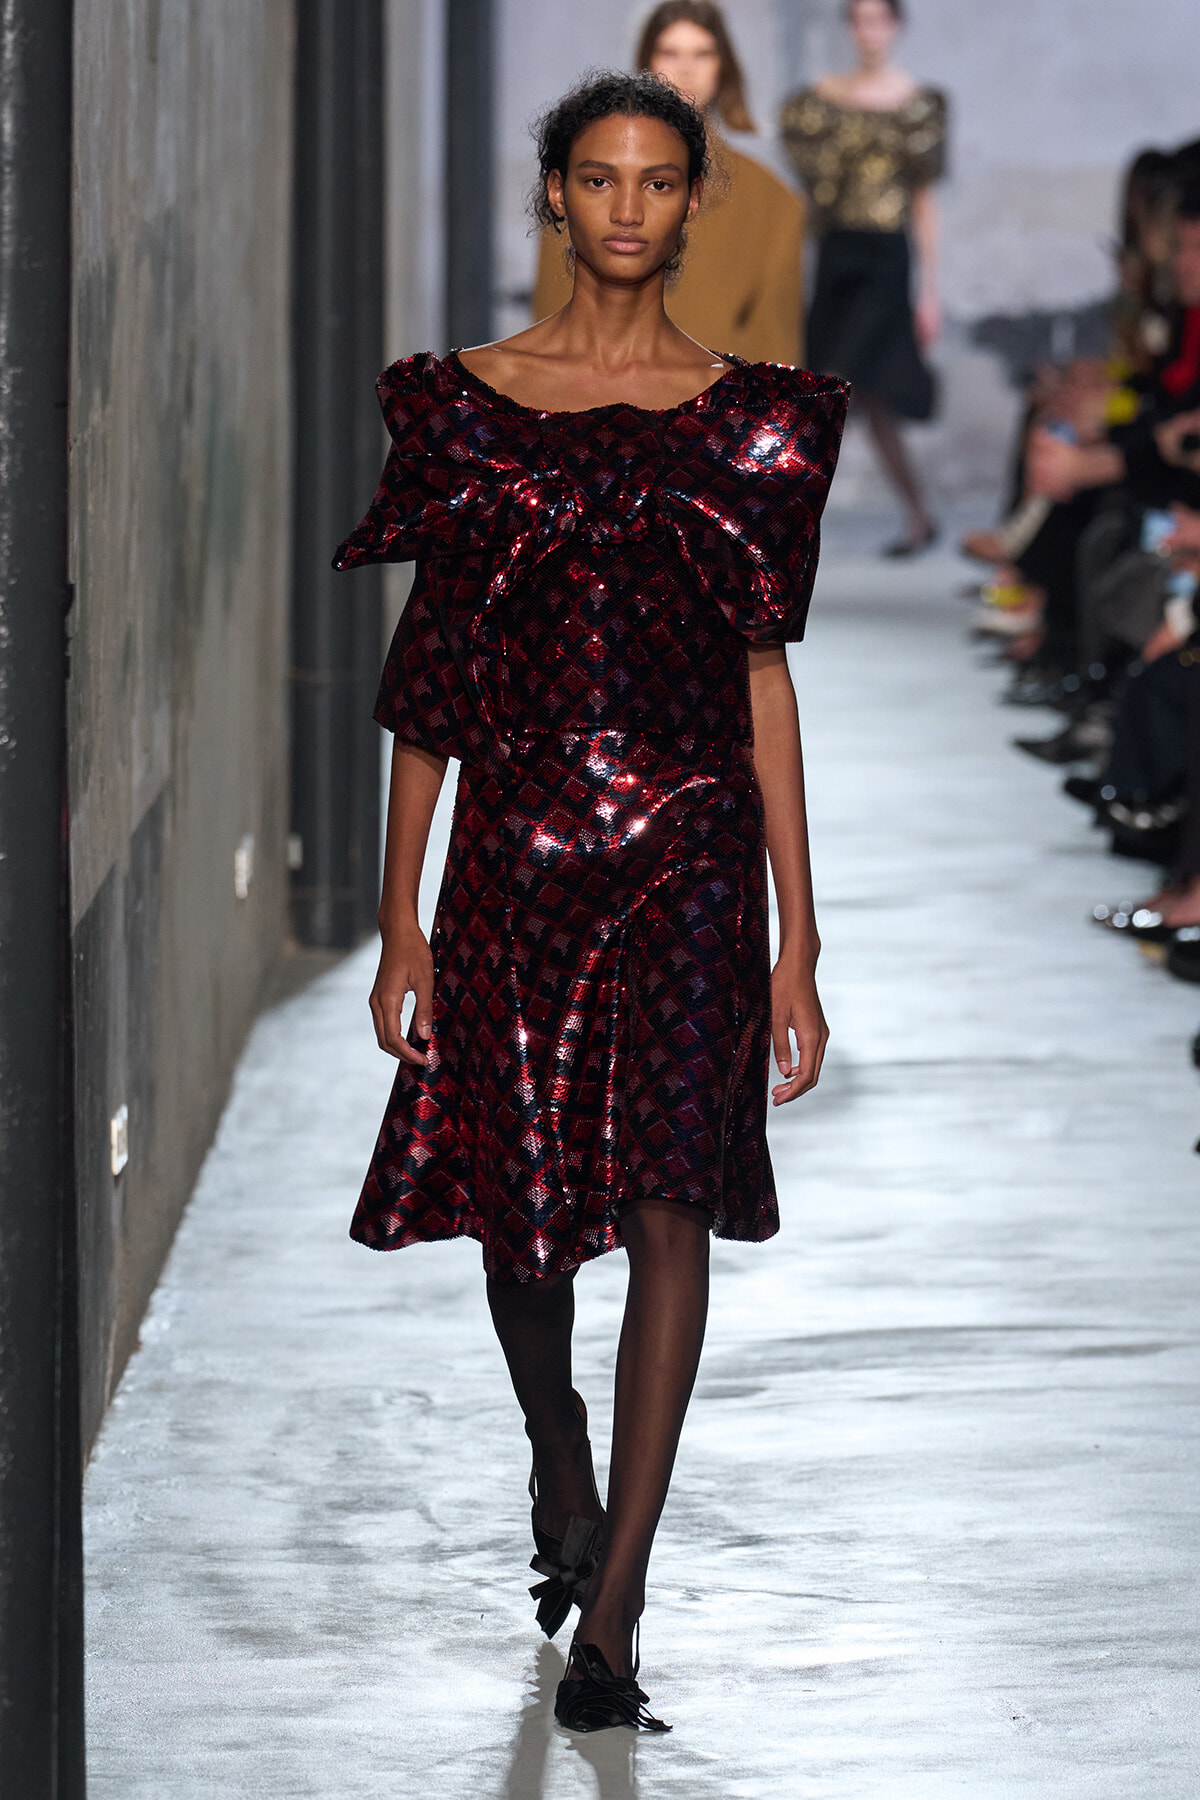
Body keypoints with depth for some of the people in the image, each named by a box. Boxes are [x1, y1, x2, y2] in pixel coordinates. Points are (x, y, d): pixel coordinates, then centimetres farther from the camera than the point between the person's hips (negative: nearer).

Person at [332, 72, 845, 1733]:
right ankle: (561, 1474, 42)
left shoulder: (749, 420, 4)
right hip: (517, 850, 1)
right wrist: (402, 922, 3)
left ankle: (609, 1615, -12)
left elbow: (765, 678, 6)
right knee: (526, 1208, 10)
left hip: (688, 851, -1)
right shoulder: (469, 405, 5)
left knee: (671, 1199, -14)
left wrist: (798, 944, 3)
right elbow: (427, 679, 6)